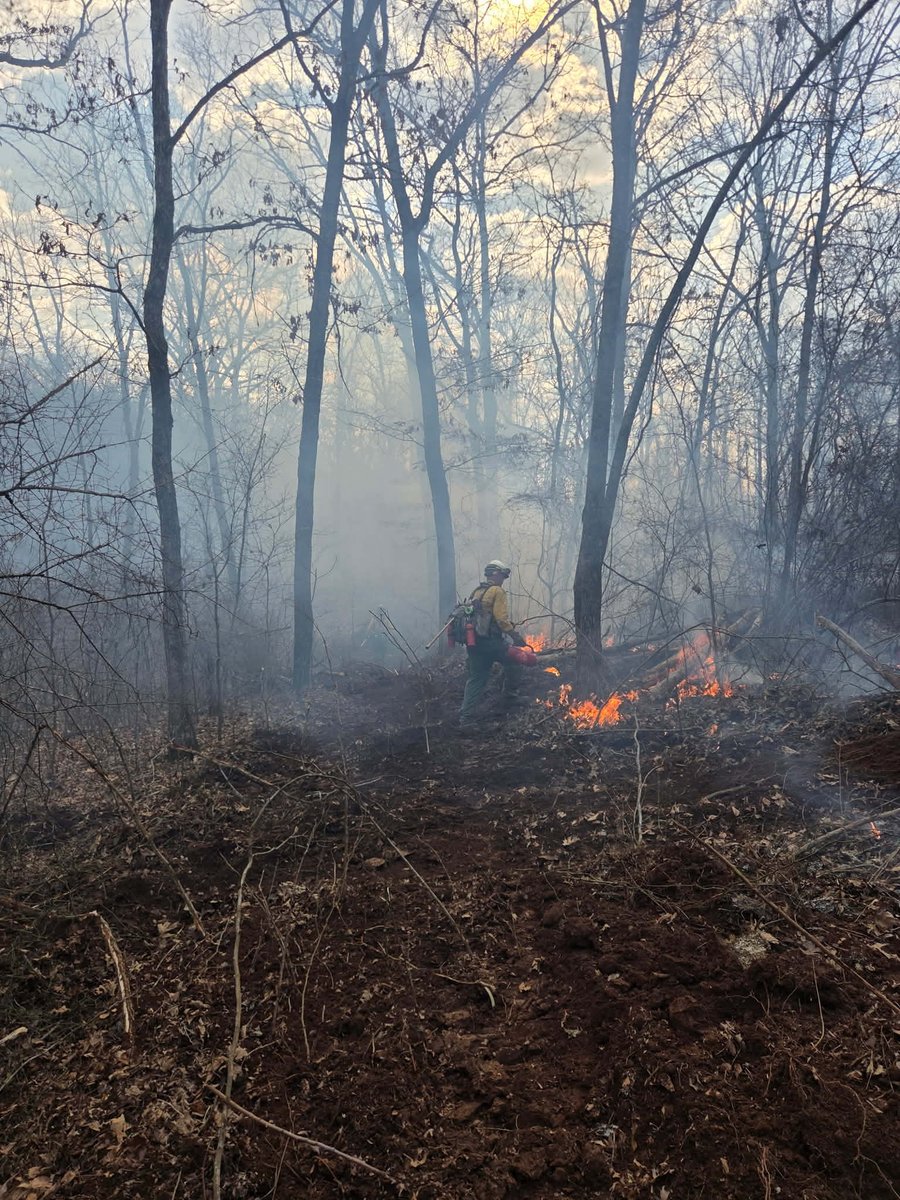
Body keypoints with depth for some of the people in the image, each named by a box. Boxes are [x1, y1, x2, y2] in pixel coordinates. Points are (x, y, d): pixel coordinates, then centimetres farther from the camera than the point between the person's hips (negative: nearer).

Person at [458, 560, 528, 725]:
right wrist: (516, 635, -11)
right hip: (490, 641, -7)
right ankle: (511, 695, 21)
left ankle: (465, 716, 6)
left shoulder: (475, 592, 18)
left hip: (473, 642, 7)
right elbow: (501, 619, -17)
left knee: (475, 679, 10)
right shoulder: (497, 591, -6)